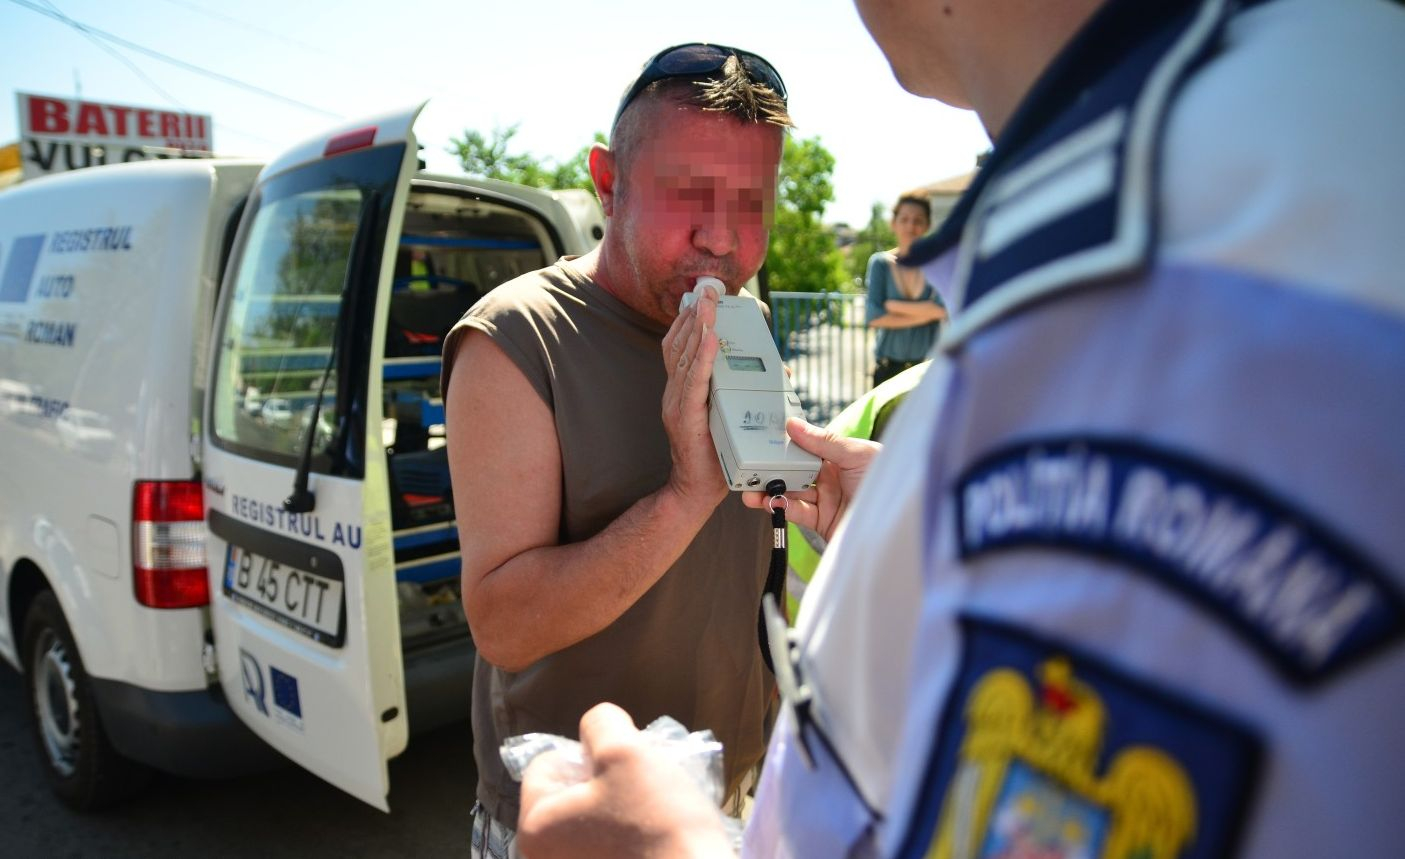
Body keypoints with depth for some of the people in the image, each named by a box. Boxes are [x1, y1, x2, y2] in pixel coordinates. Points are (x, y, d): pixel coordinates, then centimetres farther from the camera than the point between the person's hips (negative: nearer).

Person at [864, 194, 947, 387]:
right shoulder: (880, 263, 4)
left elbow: (943, 309, -12)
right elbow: (873, 317, -7)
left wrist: (893, 306, -8)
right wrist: (925, 313, -9)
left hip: (928, 364, 0)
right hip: (888, 366, 1)